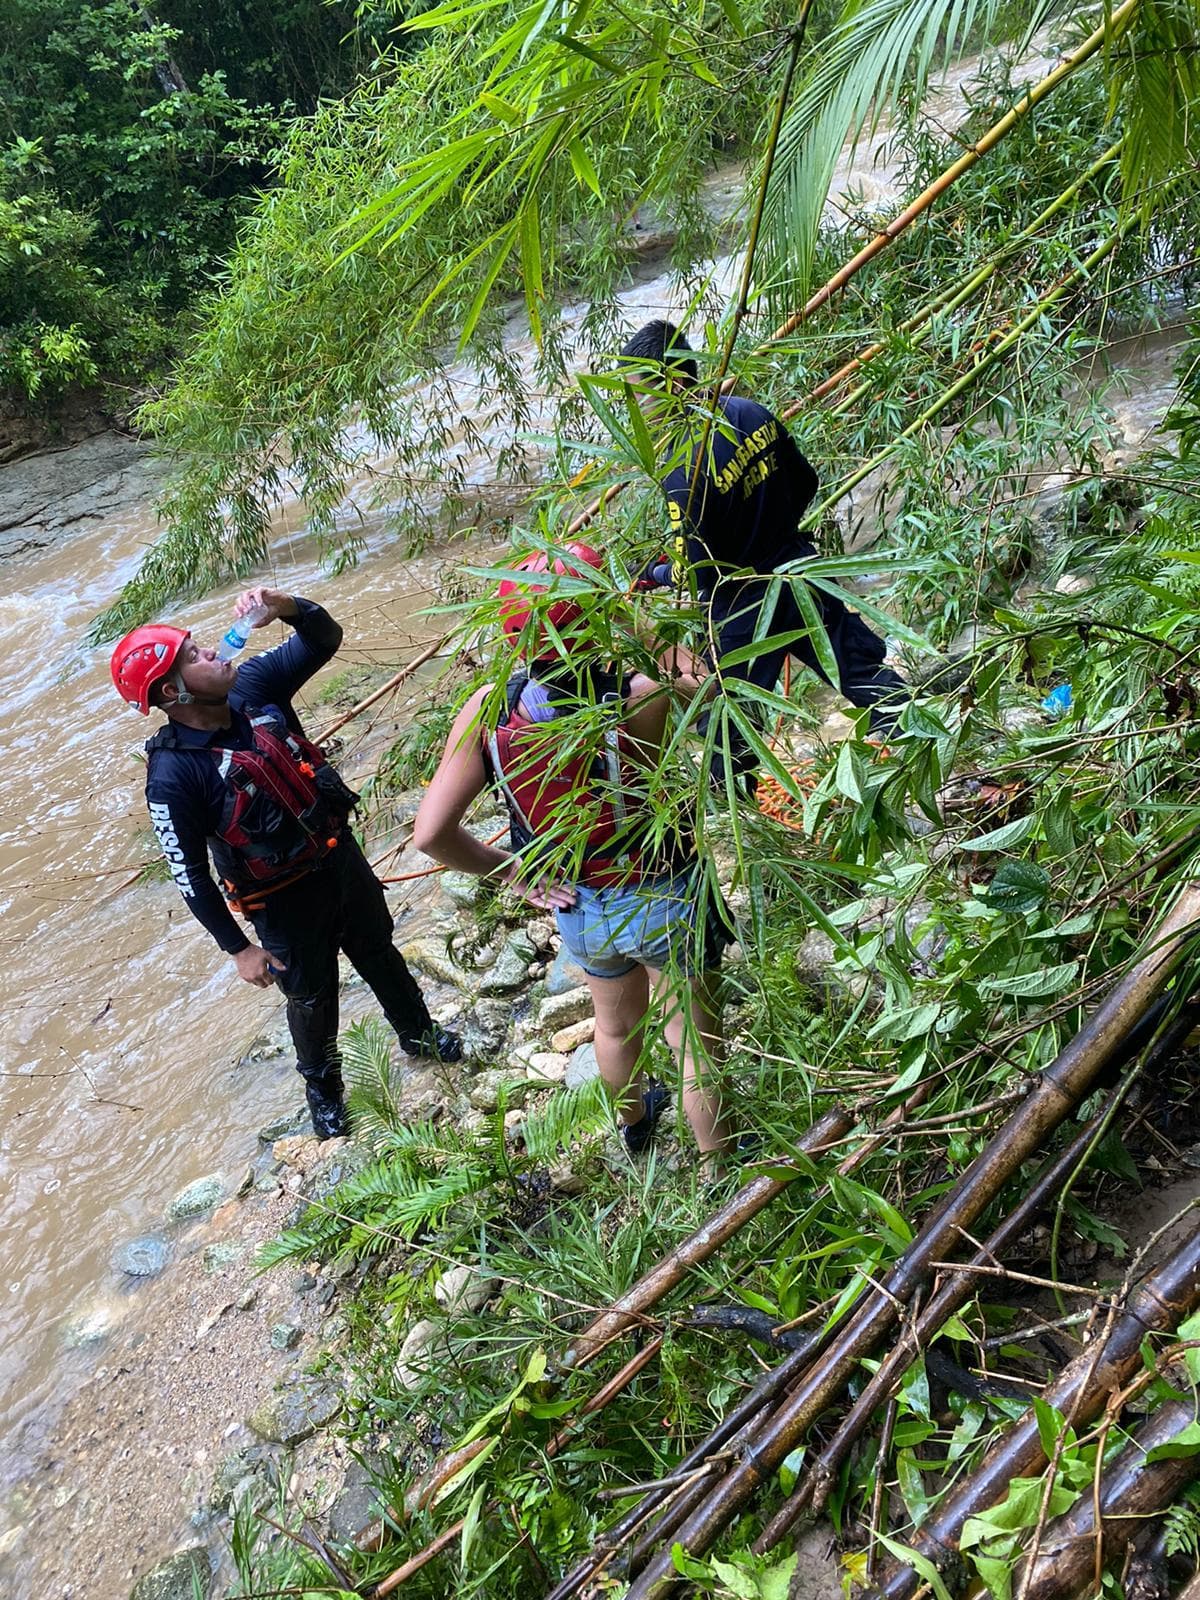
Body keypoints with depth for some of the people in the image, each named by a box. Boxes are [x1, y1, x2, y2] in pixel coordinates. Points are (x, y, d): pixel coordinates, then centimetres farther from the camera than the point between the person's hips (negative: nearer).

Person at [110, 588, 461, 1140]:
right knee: (311, 997, 19)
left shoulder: (252, 685, -13)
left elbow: (325, 640, -9)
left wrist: (288, 608, -31)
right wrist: (238, 949, -13)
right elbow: (189, 875, -19)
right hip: (285, 899, -5)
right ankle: (323, 1087, 49)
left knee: (380, 955, 27)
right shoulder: (172, 774, -27)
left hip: (341, 855, 5)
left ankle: (419, 1035, 55)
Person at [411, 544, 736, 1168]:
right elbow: (701, 685, -7)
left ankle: (633, 1121, 62)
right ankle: (719, 1162, 44)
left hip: (579, 909, 4)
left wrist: (508, 869, -4)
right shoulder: (641, 700, -31)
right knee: (697, 1042, 21)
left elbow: (431, 834, -20)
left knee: (615, 1027, 32)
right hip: (664, 904, -4)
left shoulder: (486, 712, -22)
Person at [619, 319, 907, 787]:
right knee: (866, 672, 19)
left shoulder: (684, 468, -26)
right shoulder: (754, 413, -5)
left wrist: (652, 574, -2)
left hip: (743, 610, -7)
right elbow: (806, 482, 9)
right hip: (798, 571, 7)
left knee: (729, 720, 14)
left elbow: (697, 572, -21)